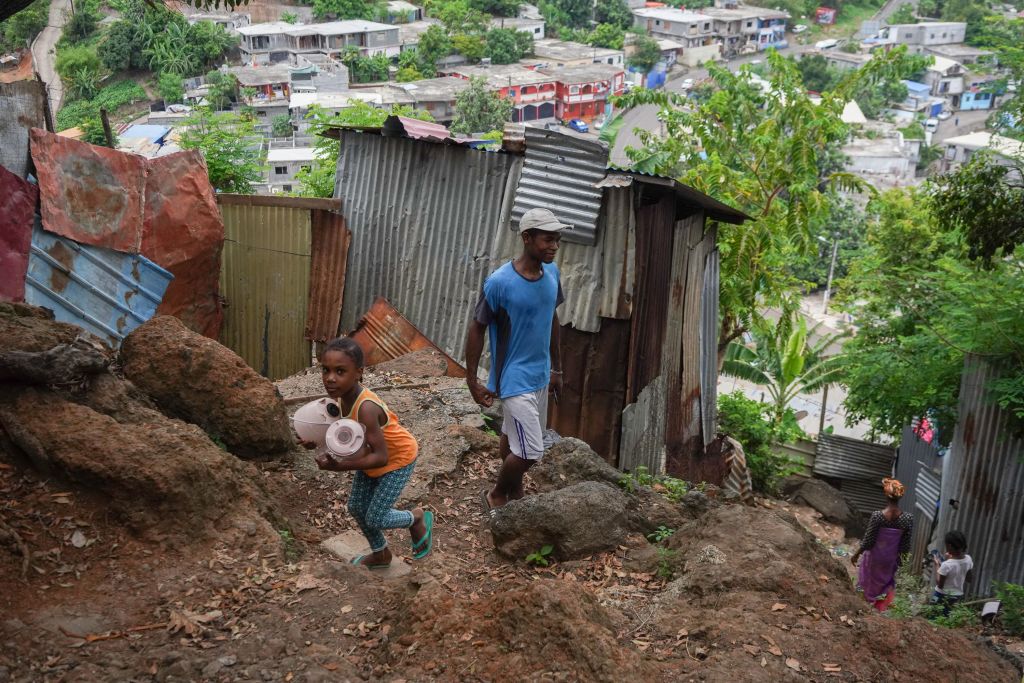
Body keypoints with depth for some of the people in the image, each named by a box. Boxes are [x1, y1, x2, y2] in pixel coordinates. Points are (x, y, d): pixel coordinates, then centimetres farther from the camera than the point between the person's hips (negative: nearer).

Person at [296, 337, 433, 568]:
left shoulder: (366, 409, -39)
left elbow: (380, 457, -37)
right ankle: (380, 555, 39)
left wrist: (340, 466, -42)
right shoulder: (340, 395, -16)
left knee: (375, 519, -3)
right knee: (356, 508, 15)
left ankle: (418, 518, 26)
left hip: (397, 458, -8)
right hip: (373, 454, 8)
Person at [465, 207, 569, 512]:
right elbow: (477, 329, -13)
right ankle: (495, 495, 19)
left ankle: (515, 495, 38)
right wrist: (472, 381, -9)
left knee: (514, 437, 21)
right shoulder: (499, 282, -22)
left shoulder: (552, 273, -2)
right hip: (514, 379, -6)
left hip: (540, 375, 7)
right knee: (530, 452, -6)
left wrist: (556, 368, 18)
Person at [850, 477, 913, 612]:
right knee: (887, 578, 31)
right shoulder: (908, 518, -23)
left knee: (872, 577, 26)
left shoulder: (877, 516, -30)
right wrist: (901, 555, 10)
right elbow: (905, 544, -11)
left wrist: (856, 554, -3)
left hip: (875, 555, -2)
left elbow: (868, 541, -20)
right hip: (892, 556, 2)